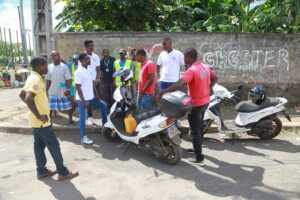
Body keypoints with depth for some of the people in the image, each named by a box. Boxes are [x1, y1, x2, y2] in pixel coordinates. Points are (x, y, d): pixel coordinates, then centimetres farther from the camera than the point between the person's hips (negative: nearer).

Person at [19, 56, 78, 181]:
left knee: (39, 145, 15)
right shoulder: (36, 79, -20)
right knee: (54, 145, -2)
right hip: (42, 121, -10)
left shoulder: (32, 78, 11)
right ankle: (63, 173, 7)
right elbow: (28, 98, -32)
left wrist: (34, 108, 16)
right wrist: (38, 115, -27)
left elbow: (22, 95, 20)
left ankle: (41, 171, 27)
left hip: (37, 121, 10)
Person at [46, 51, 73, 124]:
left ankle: (70, 119, 25)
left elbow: (68, 79, -9)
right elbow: (48, 80, 7)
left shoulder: (64, 66, -8)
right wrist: (46, 90, 6)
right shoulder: (49, 67, 1)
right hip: (52, 91, 3)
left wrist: (68, 89, -16)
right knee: (50, 107, 13)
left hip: (63, 91, -2)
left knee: (68, 106, 6)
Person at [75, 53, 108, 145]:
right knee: (82, 118, 1)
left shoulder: (88, 70, 9)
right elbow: (78, 87, -20)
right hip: (82, 99, -8)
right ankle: (83, 137, 13)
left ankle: (105, 124, 25)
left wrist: (96, 94, 9)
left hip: (91, 97, 8)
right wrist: (83, 101, -21)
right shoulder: (79, 72, -18)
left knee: (103, 105, 13)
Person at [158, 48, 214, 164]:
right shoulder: (205, 67, 4)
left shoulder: (191, 70, -24)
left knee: (195, 130, 1)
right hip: (205, 101, 9)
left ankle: (199, 158, 8)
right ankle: (197, 148, 43)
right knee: (199, 126, 24)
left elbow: (180, 85, -38)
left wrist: (163, 92, -37)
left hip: (196, 104, -9)